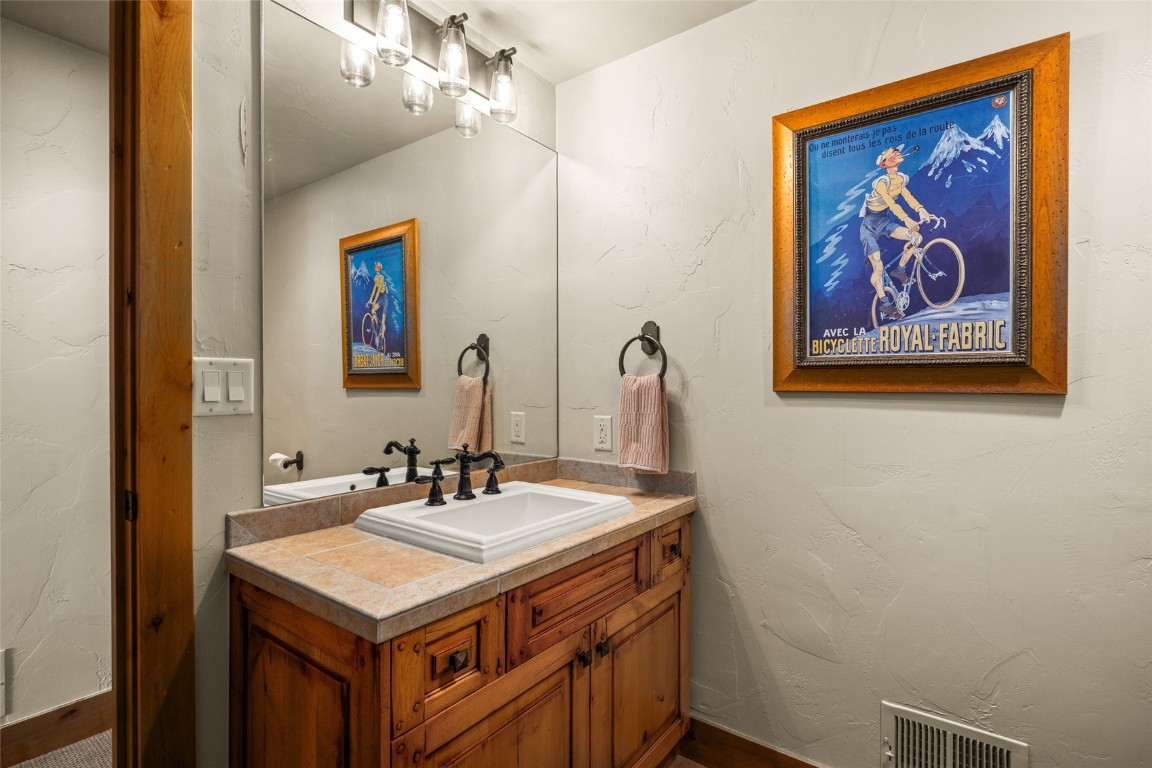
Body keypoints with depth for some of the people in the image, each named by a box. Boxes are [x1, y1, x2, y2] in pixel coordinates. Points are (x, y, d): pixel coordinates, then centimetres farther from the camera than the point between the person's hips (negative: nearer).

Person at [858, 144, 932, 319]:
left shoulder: (900, 179, -1)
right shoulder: (881, 183, -24)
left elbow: (909, 198, -11)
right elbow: (891, 203, -36)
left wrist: (921, 210, -28)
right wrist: (906, 219, -47)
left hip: (884, 221, 7)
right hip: (870, 226, -7)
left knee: (917, 237, -11)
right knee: (878, 268, -10)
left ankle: (899, 270, 9)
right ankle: (885, 304, 1)